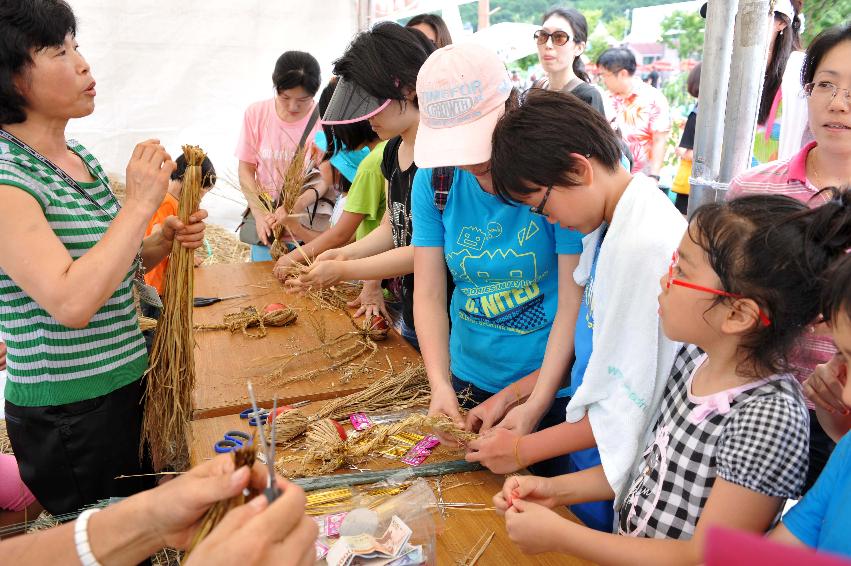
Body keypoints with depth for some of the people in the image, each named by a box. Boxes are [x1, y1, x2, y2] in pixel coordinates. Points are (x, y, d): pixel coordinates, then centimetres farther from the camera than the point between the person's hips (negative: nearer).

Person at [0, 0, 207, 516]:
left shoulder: (80, 157, 4)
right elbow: (71, 301, -31)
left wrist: (164, 242, -3)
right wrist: (141, 204, -24)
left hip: (126, 383, 8)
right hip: (67, 415, -7)